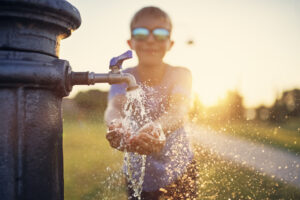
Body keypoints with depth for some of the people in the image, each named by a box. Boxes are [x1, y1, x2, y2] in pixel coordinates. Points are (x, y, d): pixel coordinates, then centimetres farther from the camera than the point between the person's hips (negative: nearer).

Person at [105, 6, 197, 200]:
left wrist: (156, 128, -59)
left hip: (179, 168, 0)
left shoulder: (181, 75, -16)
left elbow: (178, 111, -36)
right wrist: (116, 126, -59)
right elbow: (114, 107, -34)